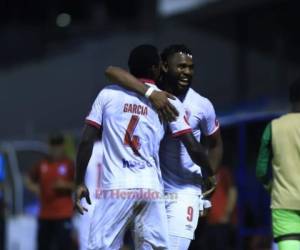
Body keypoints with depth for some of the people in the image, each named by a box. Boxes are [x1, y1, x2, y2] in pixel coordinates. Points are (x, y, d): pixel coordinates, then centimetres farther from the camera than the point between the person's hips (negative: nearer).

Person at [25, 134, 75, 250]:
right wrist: (34, 188, 4)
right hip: (45, 215, 4)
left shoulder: (69, 165, -1)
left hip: (63, 215, -4)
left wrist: (65, 185, -17)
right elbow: (29, 180, 22)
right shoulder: (42, 165, 10)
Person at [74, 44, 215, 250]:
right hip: (152, 189, 1)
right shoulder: (169, 101, 7)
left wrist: (79, 183, 10)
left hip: (116, 187, -1)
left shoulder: (108, 94, 8)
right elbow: (193, 147, 3)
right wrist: (211, 175, 20)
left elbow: (86, 141, 3)